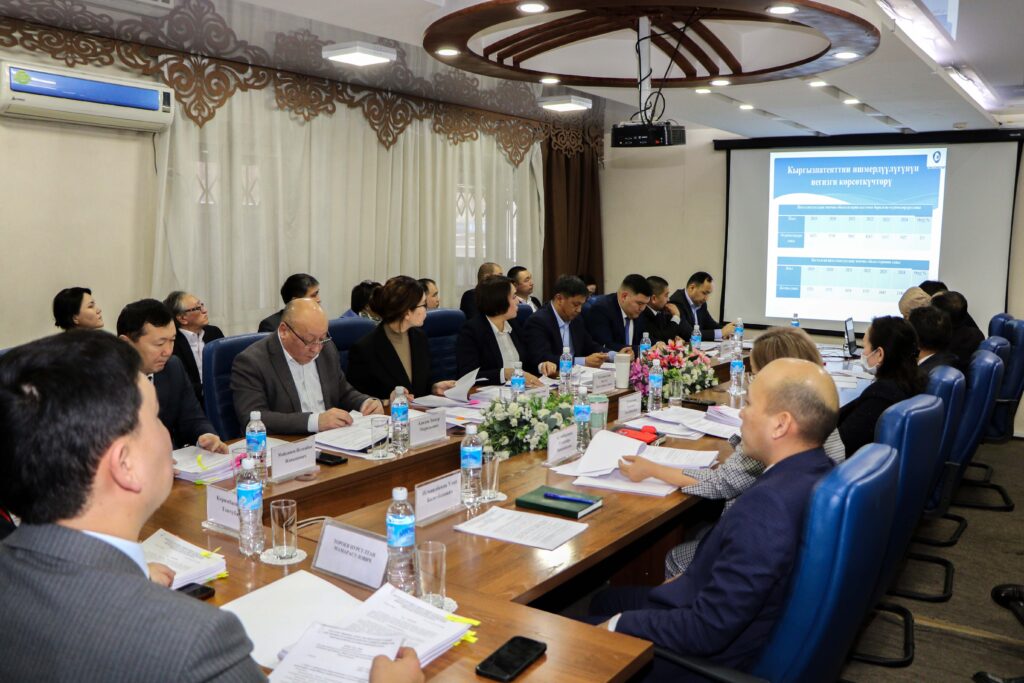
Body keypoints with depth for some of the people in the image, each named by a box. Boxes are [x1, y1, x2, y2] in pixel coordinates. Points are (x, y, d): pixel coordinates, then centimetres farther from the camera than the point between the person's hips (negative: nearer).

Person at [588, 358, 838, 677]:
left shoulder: (767, 507, -35)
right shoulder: (817, 471, -6)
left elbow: (707, 631, -29)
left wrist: (616, 626, -17)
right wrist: (690, 579, 8)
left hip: (715, 654, -8)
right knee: (602, 599, 24)